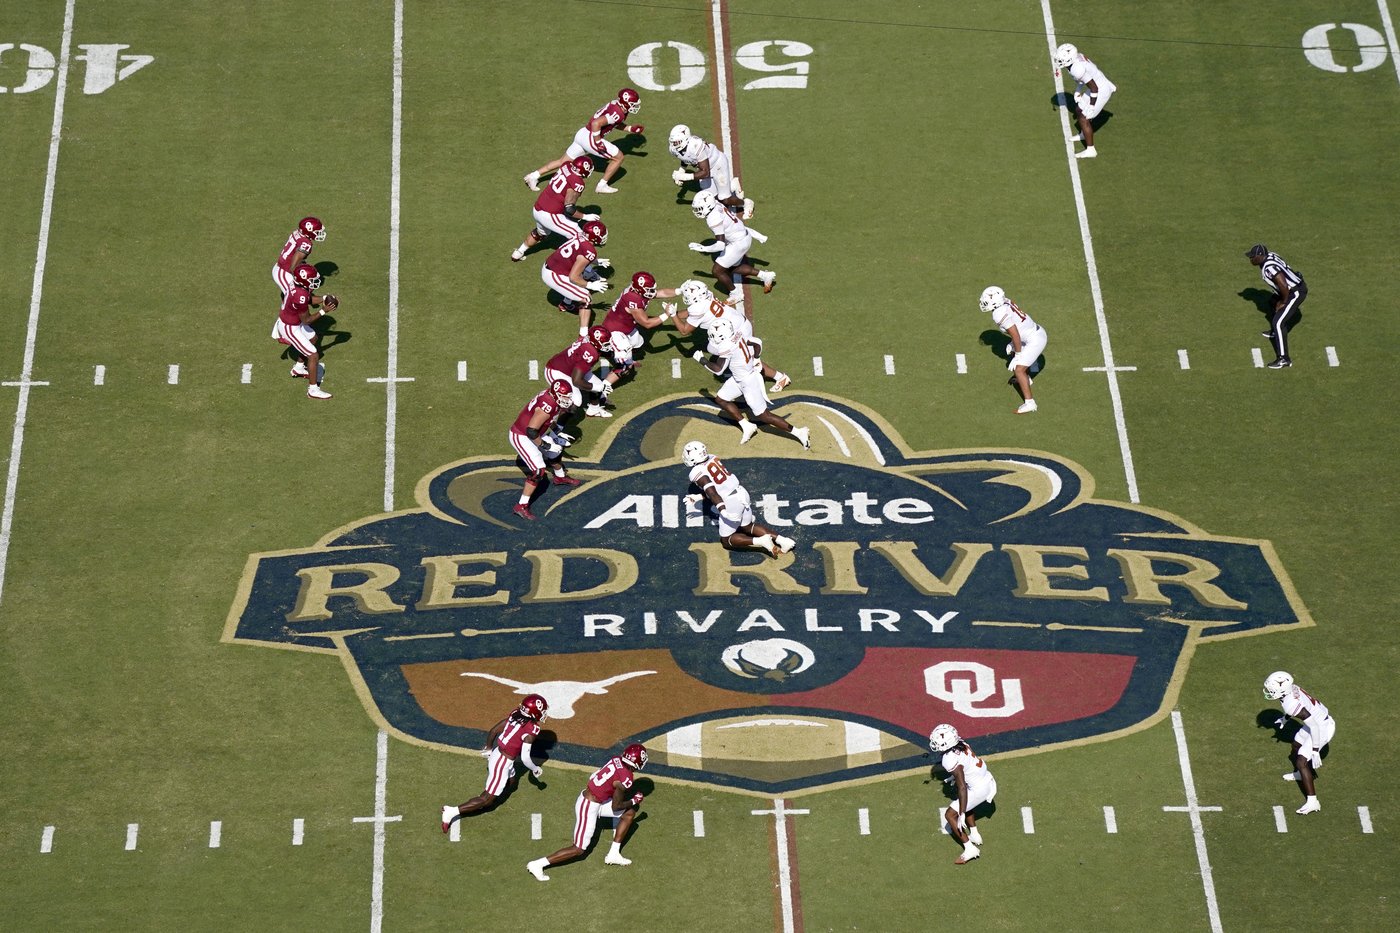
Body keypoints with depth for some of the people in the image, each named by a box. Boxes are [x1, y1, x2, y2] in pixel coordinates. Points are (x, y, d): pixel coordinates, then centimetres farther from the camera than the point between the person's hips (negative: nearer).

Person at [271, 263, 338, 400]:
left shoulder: (297, 283, -11)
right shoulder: (300, 296, -37)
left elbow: (309, 298, 10)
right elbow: (306, 320, -24)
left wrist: (324, 299, -2)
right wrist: (323, 311, -20)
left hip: (289, 320, 10)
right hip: (290, 329, -10)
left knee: (313, 338, 32)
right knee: (313, 355, -4)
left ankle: (298, 368, 47)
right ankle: (313, 390, 7)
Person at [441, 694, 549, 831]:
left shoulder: (515, 714, -2)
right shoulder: (531, 730, -23)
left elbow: (493, 730, 5)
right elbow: (525, 758, -24)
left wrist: (488, 748, 23)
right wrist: (536, 769, -4)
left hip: (495, 753, 8)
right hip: (502, 764, -8)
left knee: (511, 782, 32)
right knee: (488, 799, 4)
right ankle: (452, 811, 0)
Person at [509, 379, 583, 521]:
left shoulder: (552, 394, -6)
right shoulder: (547, 407, -33)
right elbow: (531, 431, -31)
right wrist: (546, 446, -21)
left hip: (533, 433, 10)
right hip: (521, 437, -10)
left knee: (556, 449, 26)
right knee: (538, 472, -15)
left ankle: (560, 477, 56)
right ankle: (521, 506, -9)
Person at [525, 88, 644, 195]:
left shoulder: (616, 104, 9)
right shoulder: (618, 113, -21)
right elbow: (596, 123, -31)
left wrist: (630, 128, 19)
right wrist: (598, 142, -23)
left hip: (582, 134, 9)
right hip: (590, 138, -9)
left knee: (563, 161, 18)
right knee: (619, 157, 2)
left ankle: (533, 176, 17)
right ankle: (602, 185, 9)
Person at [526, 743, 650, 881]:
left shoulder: (616, 759, -3)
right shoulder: (626, 779, -24)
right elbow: (615, 807, -14)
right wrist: (634, 801, 2)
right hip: (589, 807, -9)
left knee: (630, 812, 15)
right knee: (580, 849, 2)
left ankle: (614, 854, 23)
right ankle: (537, 864, 2)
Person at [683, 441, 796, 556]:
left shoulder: (697, 473, -10)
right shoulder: (713, 458, 13)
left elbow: (711, 491, -23)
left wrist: (722, 509, -31)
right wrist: (699, 496, 30)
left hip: (730, 503, -8)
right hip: (742, 493, 8)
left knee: (726, 540, 9)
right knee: (748, 527, 28)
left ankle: (760, 541, -13)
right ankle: (780, 539, 11)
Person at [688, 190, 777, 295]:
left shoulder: (713, 219, -28)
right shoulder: (718, 206, 0)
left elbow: (721, 245, -29)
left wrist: (702, 248, -15)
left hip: (739, 243, -9)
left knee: (717, 271, 2)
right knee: (732, 268, 25)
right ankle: (765, 275, 28)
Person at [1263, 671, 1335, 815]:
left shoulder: (1291, 704, -34)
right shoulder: (1291, 688, -9)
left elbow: (1314, 726, -31)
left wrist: (1315, 751, -26)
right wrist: (1285, 718, 26)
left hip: (1322, 728, -10)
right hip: (1318, 721, 10)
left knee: (1301, 762, -9)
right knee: (1296, 746, 30)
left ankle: (1312, 803, -7)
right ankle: (1301, 774, 57)